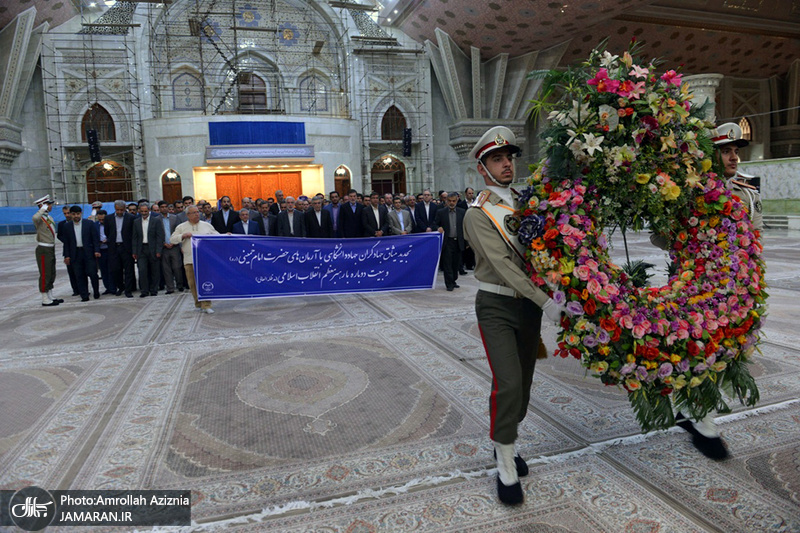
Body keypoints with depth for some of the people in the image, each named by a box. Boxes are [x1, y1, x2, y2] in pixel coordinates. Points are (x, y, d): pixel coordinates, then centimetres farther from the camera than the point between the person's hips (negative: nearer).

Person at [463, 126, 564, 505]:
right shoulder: (478, 214, -12)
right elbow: (502, 264, -22)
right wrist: (546, 302, -28)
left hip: (530, 303, 6)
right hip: (496, 307, -6)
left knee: (523, 382, 13)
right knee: (508, 383, -14)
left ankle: (505, 443, 34)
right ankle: (506, 467, 4)